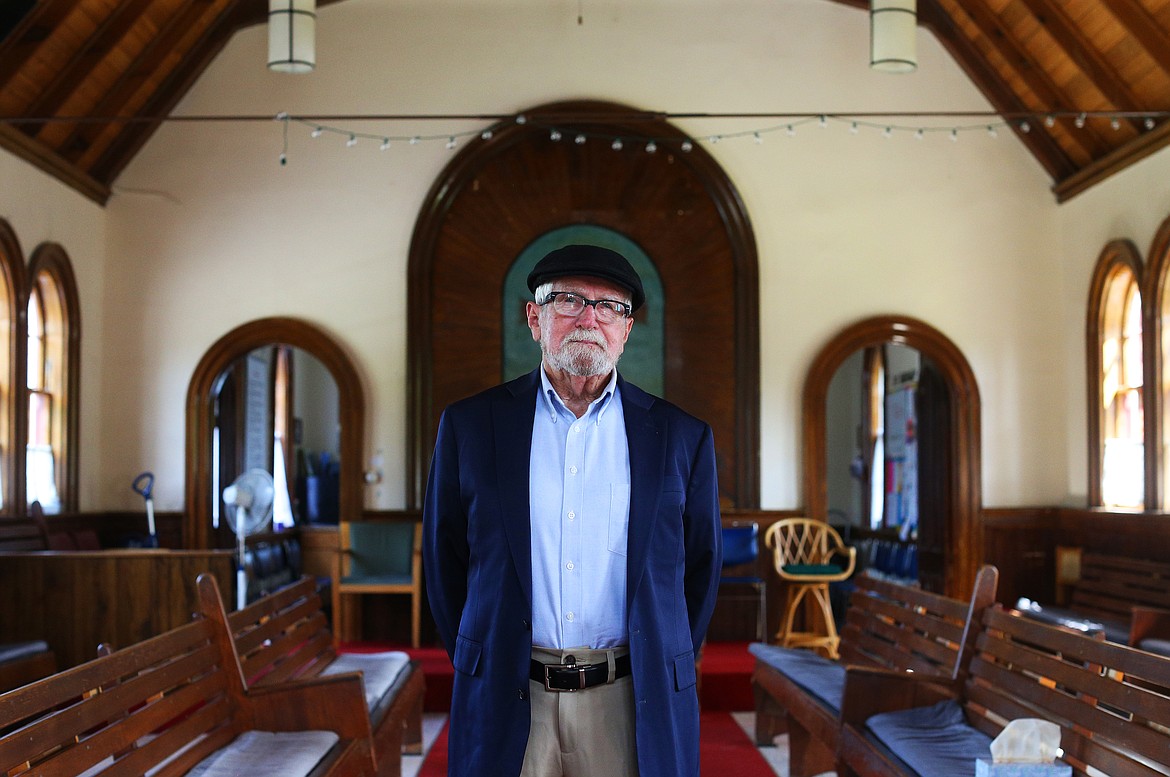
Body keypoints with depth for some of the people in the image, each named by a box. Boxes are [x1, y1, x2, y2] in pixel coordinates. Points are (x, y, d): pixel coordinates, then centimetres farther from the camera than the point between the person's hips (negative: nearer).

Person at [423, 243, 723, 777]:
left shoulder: (683, 437, 3)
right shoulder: (470, 425, 2)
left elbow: (700, 570, 10)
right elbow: (444, 562, 8)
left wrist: (662, 675, 8)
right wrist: (479, 670, 8)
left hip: (631, 707, 0)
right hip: (507, 706, 0)